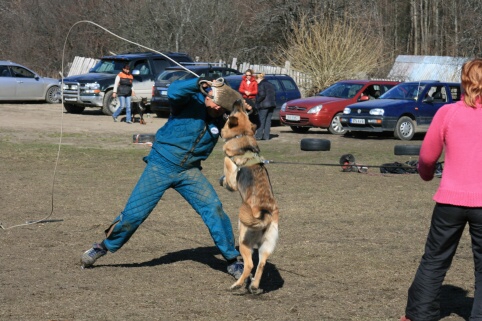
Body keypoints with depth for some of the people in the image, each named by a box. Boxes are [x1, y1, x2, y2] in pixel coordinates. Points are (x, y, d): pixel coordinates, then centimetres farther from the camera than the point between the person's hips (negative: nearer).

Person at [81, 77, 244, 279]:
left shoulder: (220, 122, -2)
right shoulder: (191, 101, -14)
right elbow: (173, 91, -33)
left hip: (189, 172, 3)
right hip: (160, 166, -3)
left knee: (214, 209, -13)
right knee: (133, 213, -3)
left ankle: (232, 261, 0)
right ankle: (104, 247, 22)